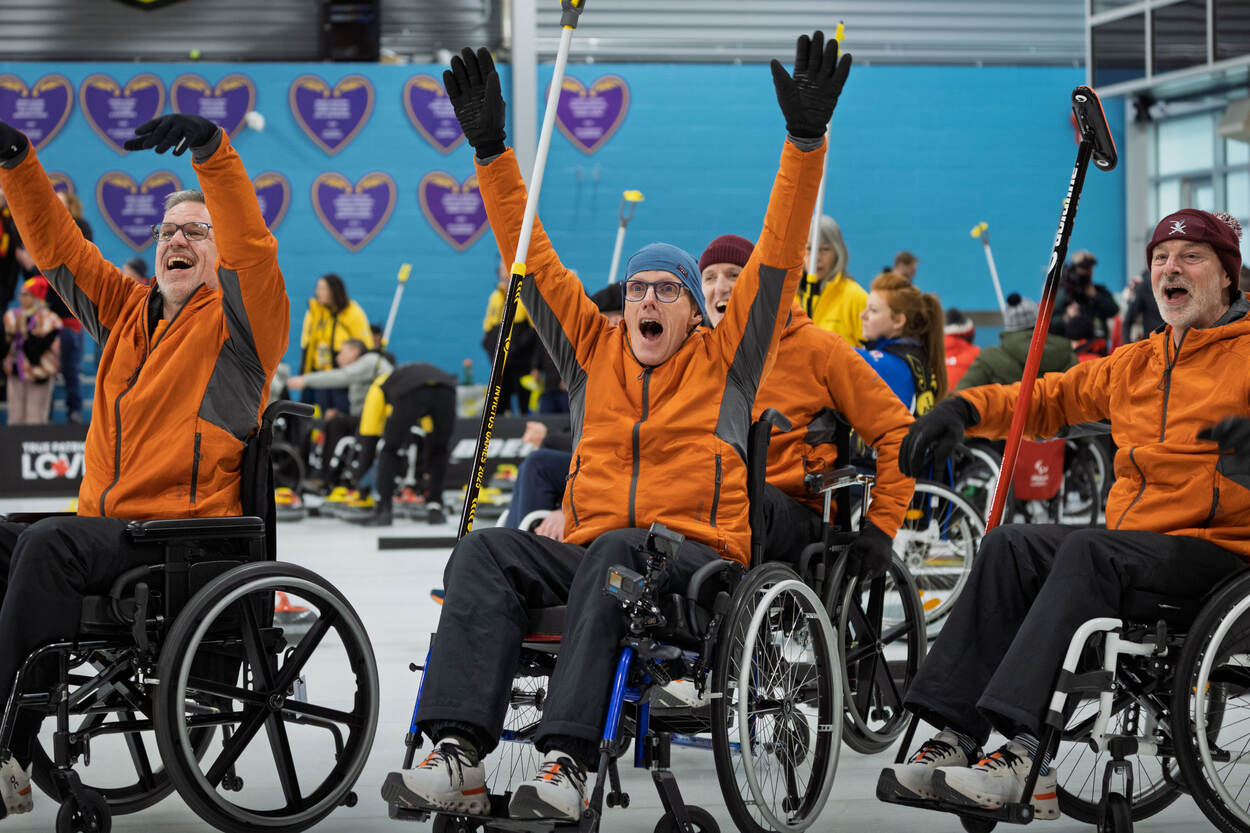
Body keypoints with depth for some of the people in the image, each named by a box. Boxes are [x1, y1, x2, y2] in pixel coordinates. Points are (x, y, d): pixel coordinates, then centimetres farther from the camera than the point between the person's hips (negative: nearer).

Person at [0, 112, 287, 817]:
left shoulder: (236, 321, 4)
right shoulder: (127, 311, 22)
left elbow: (253, 246, -14)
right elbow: (57, 246, 20)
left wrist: (211, 148, -27)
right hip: (106, 531, 7)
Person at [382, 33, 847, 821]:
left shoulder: (725, 358, 14)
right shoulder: (593, 351, 22)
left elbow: (779, 255, 7)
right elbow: (533, 260, 22)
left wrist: (807, 141, -1)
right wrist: (492, 151, 17)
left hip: (695, 561, -3)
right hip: (588, 555, 4)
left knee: (615, 550, -37)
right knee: (486, 552, -25)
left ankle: (568, 763, -47)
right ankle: (458, 754, -41)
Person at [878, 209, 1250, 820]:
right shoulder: (1135, 365, 21)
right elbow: (1048, 398, 27)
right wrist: (965, 408, 10)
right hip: (1133, 535, 7)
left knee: (1090, 549, -33)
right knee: (1010, 545, -16)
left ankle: (1025, 752, -44)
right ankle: (955, 737, -25)